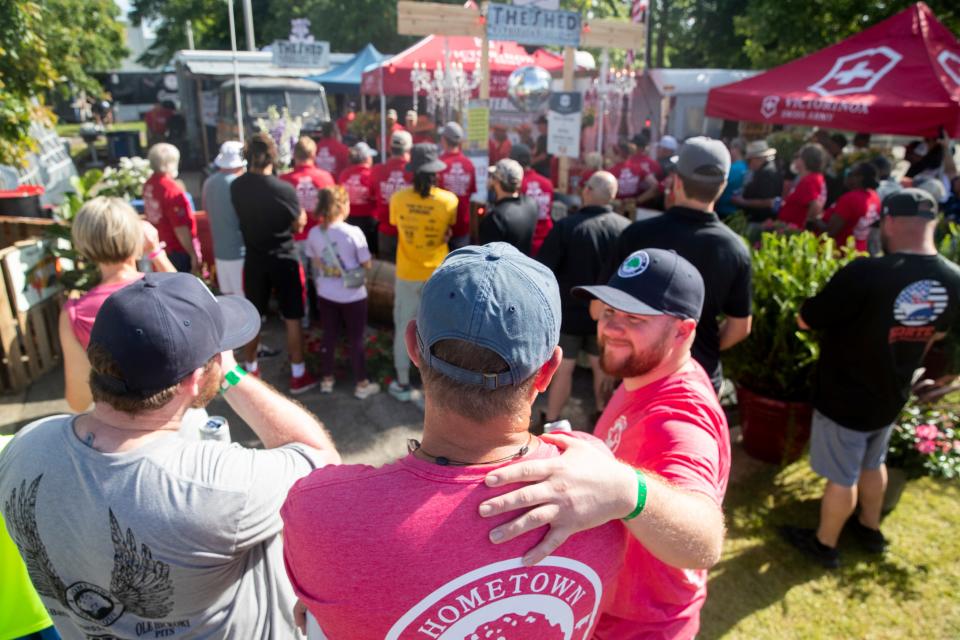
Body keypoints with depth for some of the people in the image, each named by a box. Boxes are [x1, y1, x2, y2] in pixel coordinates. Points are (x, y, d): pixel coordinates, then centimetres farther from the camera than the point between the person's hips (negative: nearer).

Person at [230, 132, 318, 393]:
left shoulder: (236, 187, -6)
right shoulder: (284, 189, -18)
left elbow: (244, 217, 8)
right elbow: (298, 226, -7)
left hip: (254, 259, 4)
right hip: (284, 259, -4)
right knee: (292, 319, 7)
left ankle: (250, 369, 30)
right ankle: (298, 375, 14)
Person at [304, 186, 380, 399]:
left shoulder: (314, 233, -5)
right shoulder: (353, 232, -19)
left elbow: (315, 264, 6)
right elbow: (366, 265, -12)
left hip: (325, 295, 4)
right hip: (353, 296, -4)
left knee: (329, 337, 17)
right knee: (356, 339, 8)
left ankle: (326, 380, 30)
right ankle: (362, 384, 19)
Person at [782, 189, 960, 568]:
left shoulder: (865, 275, -31)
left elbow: (805, 321, -20)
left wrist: (842, 315, 2)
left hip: (844, 398, -6)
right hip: (891, 397, 6)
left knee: (841, 477, 11)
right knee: (873, 464, 28)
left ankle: (824, 544, 31)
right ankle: (870, 529, 48)